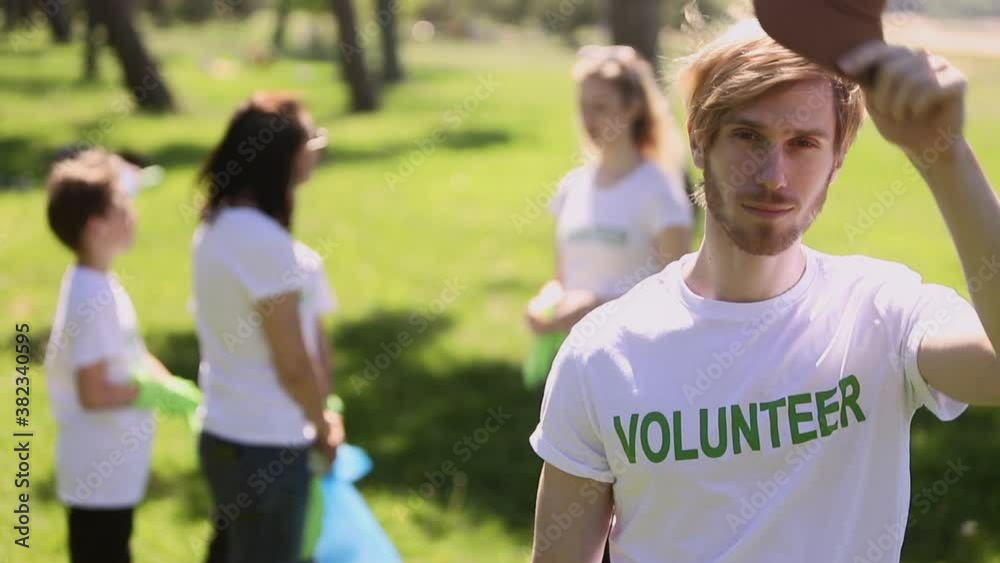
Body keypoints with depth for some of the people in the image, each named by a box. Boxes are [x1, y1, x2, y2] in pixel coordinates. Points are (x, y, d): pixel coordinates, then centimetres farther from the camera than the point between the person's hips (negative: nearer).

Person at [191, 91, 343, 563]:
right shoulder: (265, 242, -23)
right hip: (266, 446, -9)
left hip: (223, 433, 9)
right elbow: (293, 365, -17)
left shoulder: (216, 225, 3)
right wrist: (323, 425, -3)